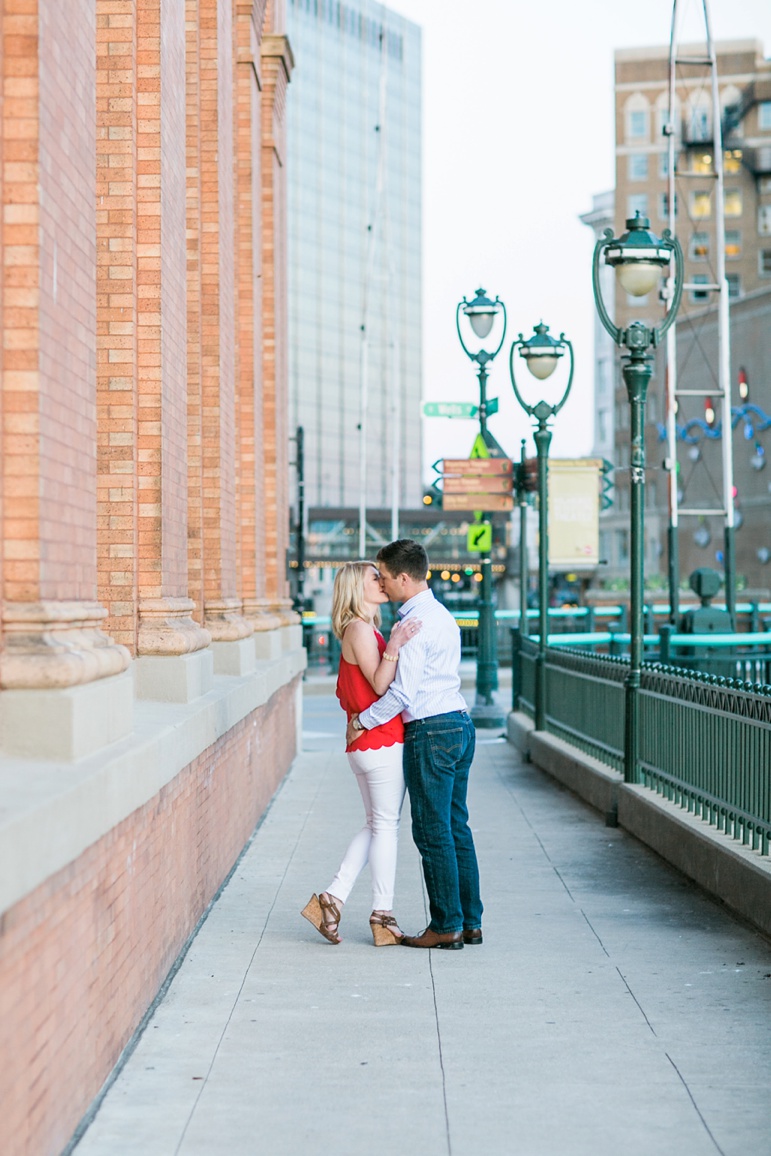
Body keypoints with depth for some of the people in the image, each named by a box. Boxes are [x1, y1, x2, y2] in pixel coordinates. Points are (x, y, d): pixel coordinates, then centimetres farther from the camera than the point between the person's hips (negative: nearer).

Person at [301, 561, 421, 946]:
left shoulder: (365, 629, 17)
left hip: (365, 745, 10)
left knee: (375, 826, 14)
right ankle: (383, 914, 5)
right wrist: (394, 647, -33)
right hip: (382, 742, -10)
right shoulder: (359, 629, -13)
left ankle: (332, 899, 10)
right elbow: (380, 685, -21)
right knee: (385, 826, -2)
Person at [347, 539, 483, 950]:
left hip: (431, 732, -10)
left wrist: (361, 721, -6)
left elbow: (402, 693, -18)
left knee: (433, 832, -3)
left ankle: (446, 927, 1)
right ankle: (470, 922, 15)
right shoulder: (443, 615, 16)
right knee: (457, 828, 12)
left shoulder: (413, 624, -15)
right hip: (459, 723, 10)